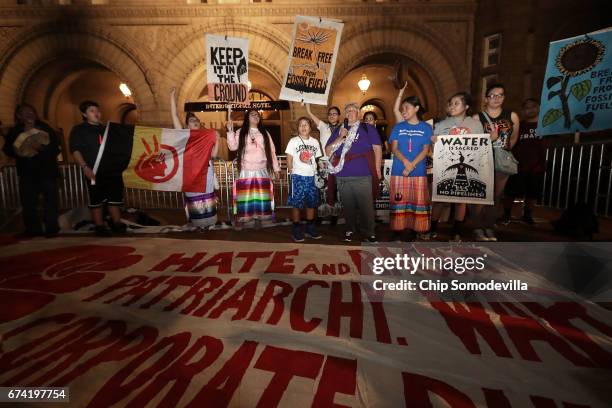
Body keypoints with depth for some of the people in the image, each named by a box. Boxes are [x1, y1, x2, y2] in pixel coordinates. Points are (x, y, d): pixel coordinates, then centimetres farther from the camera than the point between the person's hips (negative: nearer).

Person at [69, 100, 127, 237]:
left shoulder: (106, 129, 18)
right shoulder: (78, 130, 4)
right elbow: (75, 151, -4)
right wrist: (85, 167, -16)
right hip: (94, 171, -4)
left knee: (115, 197, 6)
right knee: (96, 199, 2)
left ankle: (117, 223, 16)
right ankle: (99, 226, 11)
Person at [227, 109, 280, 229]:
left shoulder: (265, 133, 14)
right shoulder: (240, 132, 7)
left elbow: (271, 151, 12)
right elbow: (233, 147, -4)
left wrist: (276, 168, 9)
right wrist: (230, 131, -14)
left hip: (262, 171, 2)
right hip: (246, 170, -2)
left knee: (260, 196, 2)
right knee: (244, 195, -2)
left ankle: (258, 219, 14)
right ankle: (240, 219, 9)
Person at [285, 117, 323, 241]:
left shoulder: (315, 142, 12)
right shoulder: (293, 141, 1)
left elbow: (318, 159, 16)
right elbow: (289, 159, 0)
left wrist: (317, 172, 7)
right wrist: (292, 172, -7)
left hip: (312, 176, 4)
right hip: (298, 176, -4)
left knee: (312, 203, 10)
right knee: (296, 203, -2)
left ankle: (310, 229, 22)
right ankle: (296, 230, 8)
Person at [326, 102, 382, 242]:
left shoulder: (368, 128, 8)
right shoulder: (338, 131, 16)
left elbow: (377, 149, 5)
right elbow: (328, 152, 10)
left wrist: (377, 170, -2)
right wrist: (340, 138, -3)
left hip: (362, 176, -3)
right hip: (342, 176, 3)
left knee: (366, 206, -3)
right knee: (348, 206, 11)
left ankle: (368, 232, 12)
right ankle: (350, 229, 27)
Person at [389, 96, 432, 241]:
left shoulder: (426, 128, 8)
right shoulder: (398, 127, 10)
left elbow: (425, 150, 1)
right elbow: (394, 149, 2)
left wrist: (412, 165, -14)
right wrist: (405, 161, -16)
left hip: (418, 172, 0)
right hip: (398, 171, 0)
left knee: (418, 202, 2)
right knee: (398, 202, 0)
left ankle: (414, 231, 12)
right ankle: (397, 232, 8)